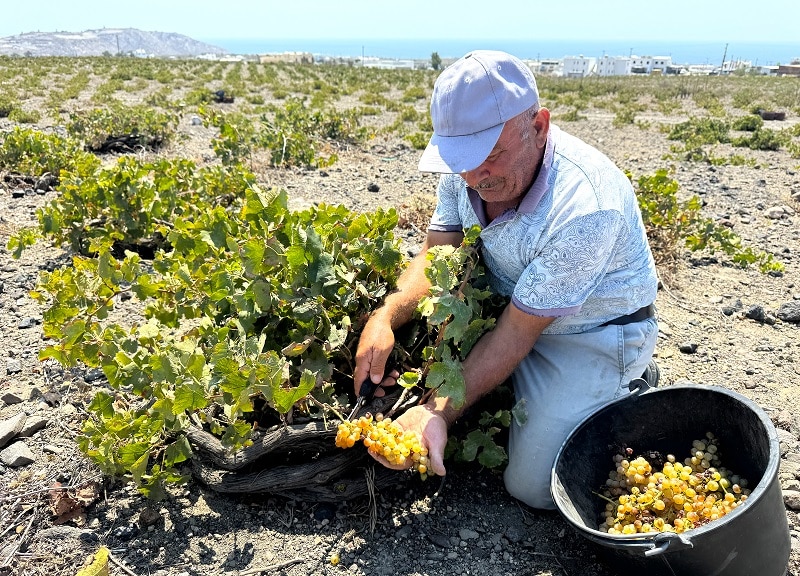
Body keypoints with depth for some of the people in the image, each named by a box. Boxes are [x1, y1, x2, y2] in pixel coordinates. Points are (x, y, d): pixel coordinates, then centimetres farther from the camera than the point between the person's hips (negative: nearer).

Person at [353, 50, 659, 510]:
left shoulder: (585, 208, -35)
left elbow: (517, 334, -30)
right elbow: (435, 257, -9)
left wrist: (439, 413, -34)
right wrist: (385, 317, -29)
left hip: (593, 335, -6)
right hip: (509, 307, 7)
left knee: (534, 487, -11)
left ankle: (627, 393, 13)